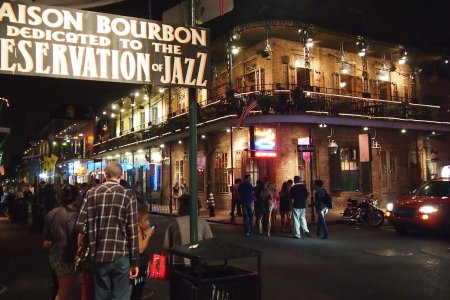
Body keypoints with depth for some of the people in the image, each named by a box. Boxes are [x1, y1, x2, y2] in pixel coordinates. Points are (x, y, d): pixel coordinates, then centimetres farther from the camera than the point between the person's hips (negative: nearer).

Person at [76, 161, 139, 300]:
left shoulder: (91, 193, 4)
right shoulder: (128, 195, -4)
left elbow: (81, 225, 0)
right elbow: (132, 231, -7)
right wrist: (134, 261, -1)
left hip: (98, 255, 3)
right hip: (121, 255, -3)